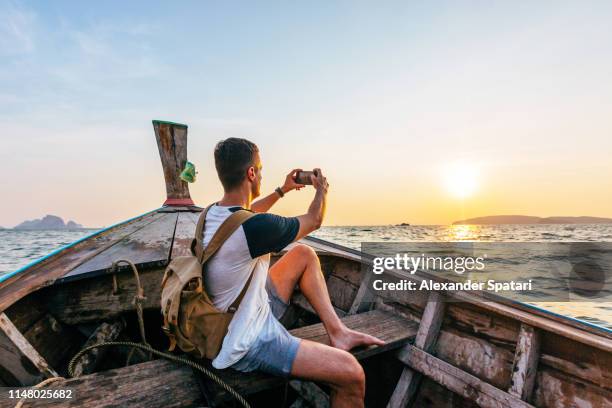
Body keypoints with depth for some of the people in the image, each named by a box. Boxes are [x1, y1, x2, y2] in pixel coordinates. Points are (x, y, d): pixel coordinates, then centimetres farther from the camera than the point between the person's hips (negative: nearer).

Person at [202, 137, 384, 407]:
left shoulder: (213, 213, -4)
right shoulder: (254, 228, -31)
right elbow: (315, 220, -13)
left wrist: (283, 190, 25)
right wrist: (321, 189, 9)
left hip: (250, 311, 9)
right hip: (247, 345, -9)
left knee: (304, 254, 11)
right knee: (352, 374, -14)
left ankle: (337, 332, 14)